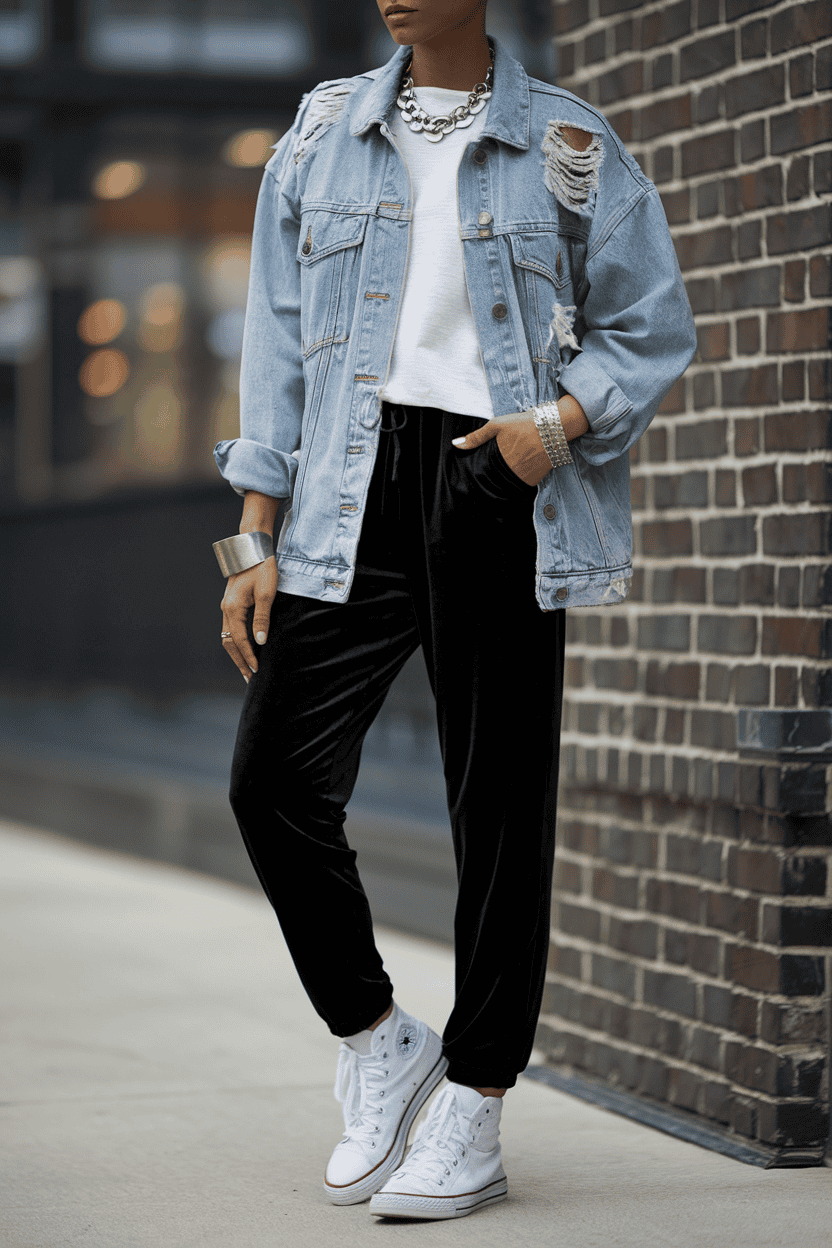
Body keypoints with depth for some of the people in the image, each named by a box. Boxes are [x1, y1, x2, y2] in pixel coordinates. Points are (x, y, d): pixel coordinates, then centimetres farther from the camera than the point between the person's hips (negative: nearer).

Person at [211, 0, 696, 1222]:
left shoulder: (572, 147, 6)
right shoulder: (322, 132, 13)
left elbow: (652, 327, 8)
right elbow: (278, 344, 12)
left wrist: (559, 423, -12)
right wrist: (257, 540, 6)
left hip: (501, 494, -2)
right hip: (354, 493, 2)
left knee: (502, 808, 0)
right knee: (275, 776, -8)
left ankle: (472, 1117, 11)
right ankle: (378, 1039, 14)